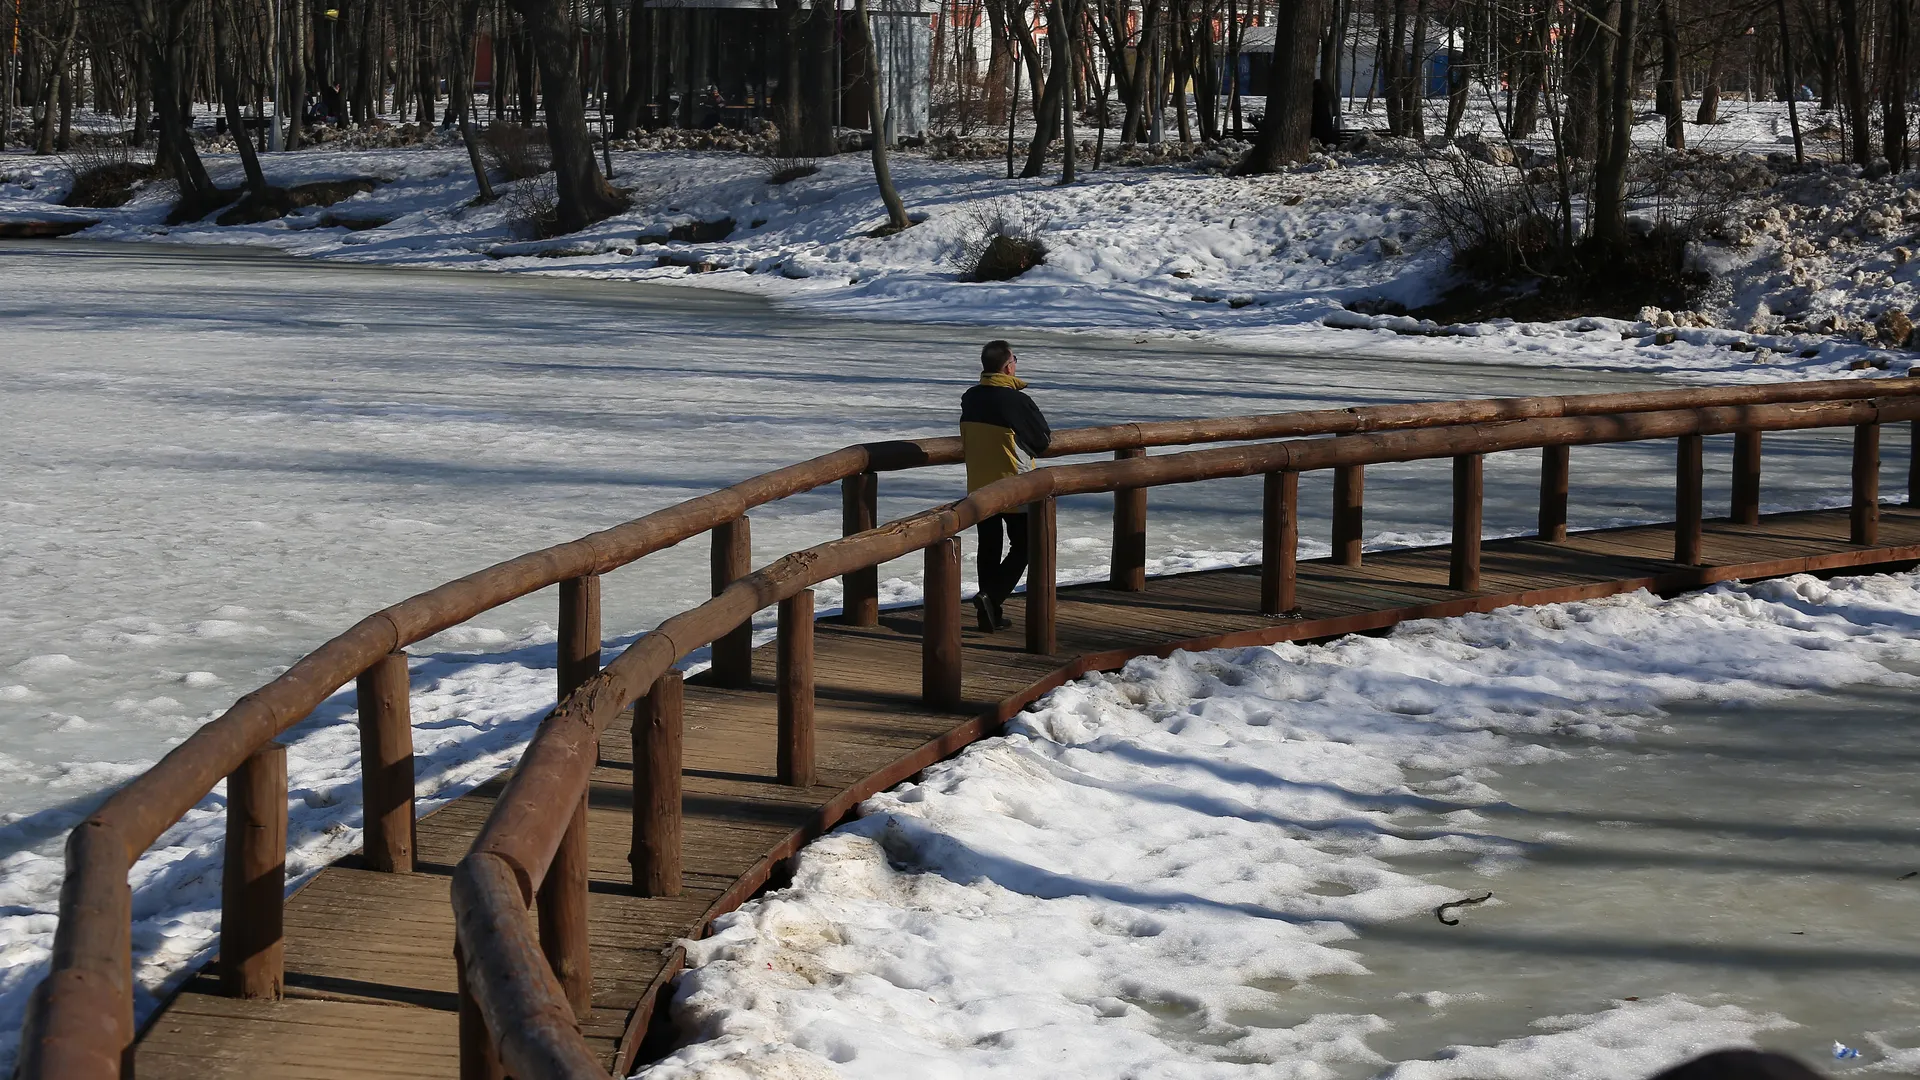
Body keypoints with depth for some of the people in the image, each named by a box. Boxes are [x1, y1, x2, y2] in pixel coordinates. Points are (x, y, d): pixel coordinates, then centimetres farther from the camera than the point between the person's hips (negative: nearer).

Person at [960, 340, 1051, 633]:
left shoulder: (969, 399, -2)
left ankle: (990, 615, 15)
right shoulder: (1017, 401, -20)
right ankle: (991, 596, -10)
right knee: (1022, 546, 8)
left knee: (988, 548, 14)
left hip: (978, 486, 6)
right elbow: (1043, 439, -9)